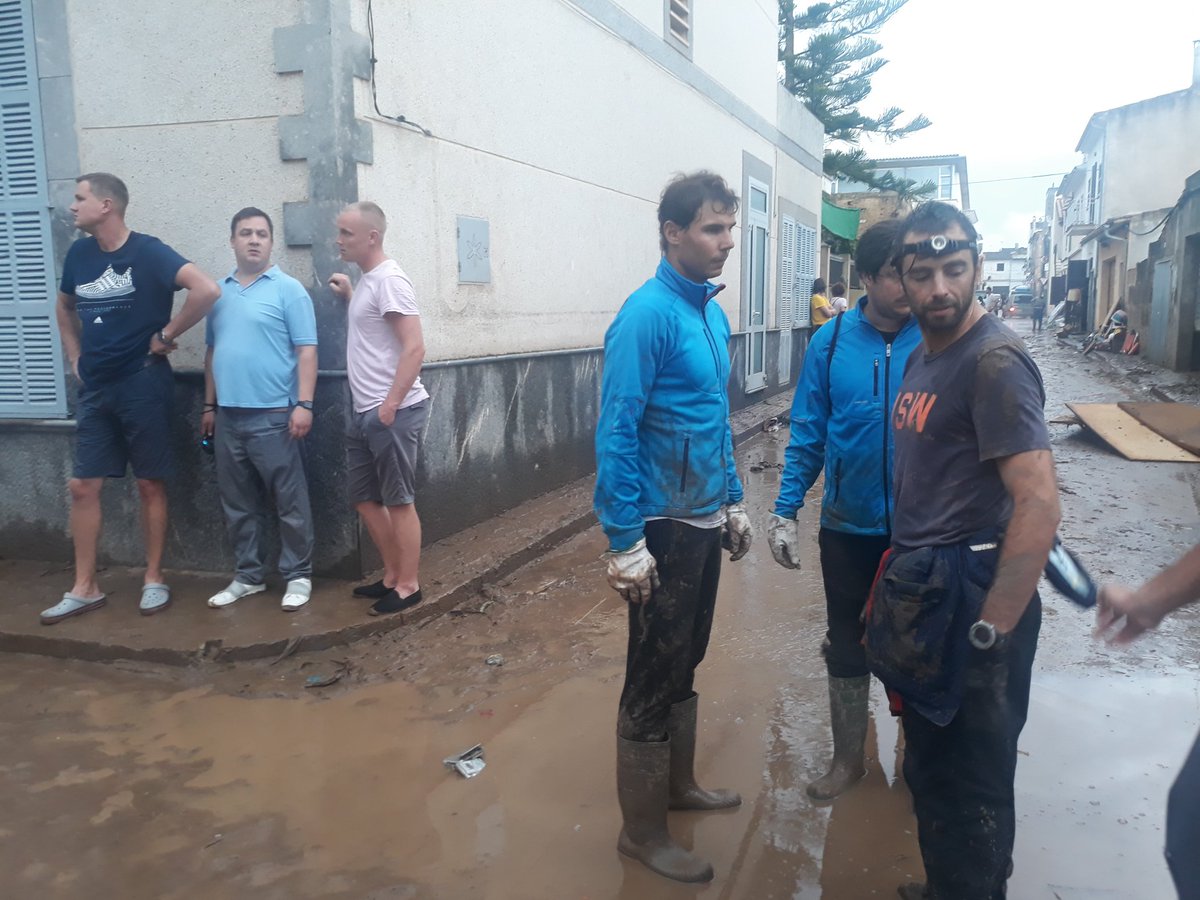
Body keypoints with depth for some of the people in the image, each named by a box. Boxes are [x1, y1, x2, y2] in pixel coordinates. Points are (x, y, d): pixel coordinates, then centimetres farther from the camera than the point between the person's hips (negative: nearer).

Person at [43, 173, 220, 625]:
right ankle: (84, 588, 16)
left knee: (150, 485, 4)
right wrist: (75, 357, 14)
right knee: (82, 486, 6)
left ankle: (154, 580, 17)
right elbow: (64, 307, 26)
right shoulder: (79, 253, 8)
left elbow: (207, 290, -26)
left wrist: (166, 335, -17)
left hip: (143, 385, -6)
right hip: (95, 388, 6)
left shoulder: (148, 252, -11)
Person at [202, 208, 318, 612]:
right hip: (229, 416, 6)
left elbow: (306, 351, -8)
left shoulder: (288, 289, -3)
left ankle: (298, 576, 13)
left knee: (290, 503, 2)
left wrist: (304, 404, -16)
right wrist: (209, 405, 15)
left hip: (274, 415, -6)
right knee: (239, 505, 13)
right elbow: (212, 352, 18)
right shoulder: (218, 292, 13)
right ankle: (248, 575, 25)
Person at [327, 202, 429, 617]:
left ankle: (408, 585, 12)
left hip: (393, 413, -10)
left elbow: (414, 348, -21)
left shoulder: (388, 279, -15)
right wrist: (348, 295, 17)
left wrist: (390, 406, -21)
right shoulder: (366, 281, 14)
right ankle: (393, 574, 28)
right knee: (365, 498, 15)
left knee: (399, 501, 0)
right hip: (366, 413, 10)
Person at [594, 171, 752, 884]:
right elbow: (615, 433, -20)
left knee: (686, 663, 21)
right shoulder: (648, 313, -17)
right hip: (665, 526, -8)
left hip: (705, 522, 8)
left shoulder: (713, 311, 9)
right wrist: (625, 543, -21)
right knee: (653, 679, 4)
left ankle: (678, 783, 40)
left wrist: (734, 502, 19)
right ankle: (643, 831, 20)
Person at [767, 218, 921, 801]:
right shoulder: (831, 343, -6)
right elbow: (808, 435, -2)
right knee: (847, 644, 15)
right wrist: (785, 511, -4)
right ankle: (848, 759, 36)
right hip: (848, 528, 2)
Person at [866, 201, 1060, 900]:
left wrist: (989, 633, -24)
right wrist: (896, 589, 17)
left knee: (965, 785, 6)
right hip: (923, 586, 9)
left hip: (967, 594, -9)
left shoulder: (994, 360, -17)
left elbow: (1040, 504, -25)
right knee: (933, 767, 24)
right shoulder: (923, 355, 11)